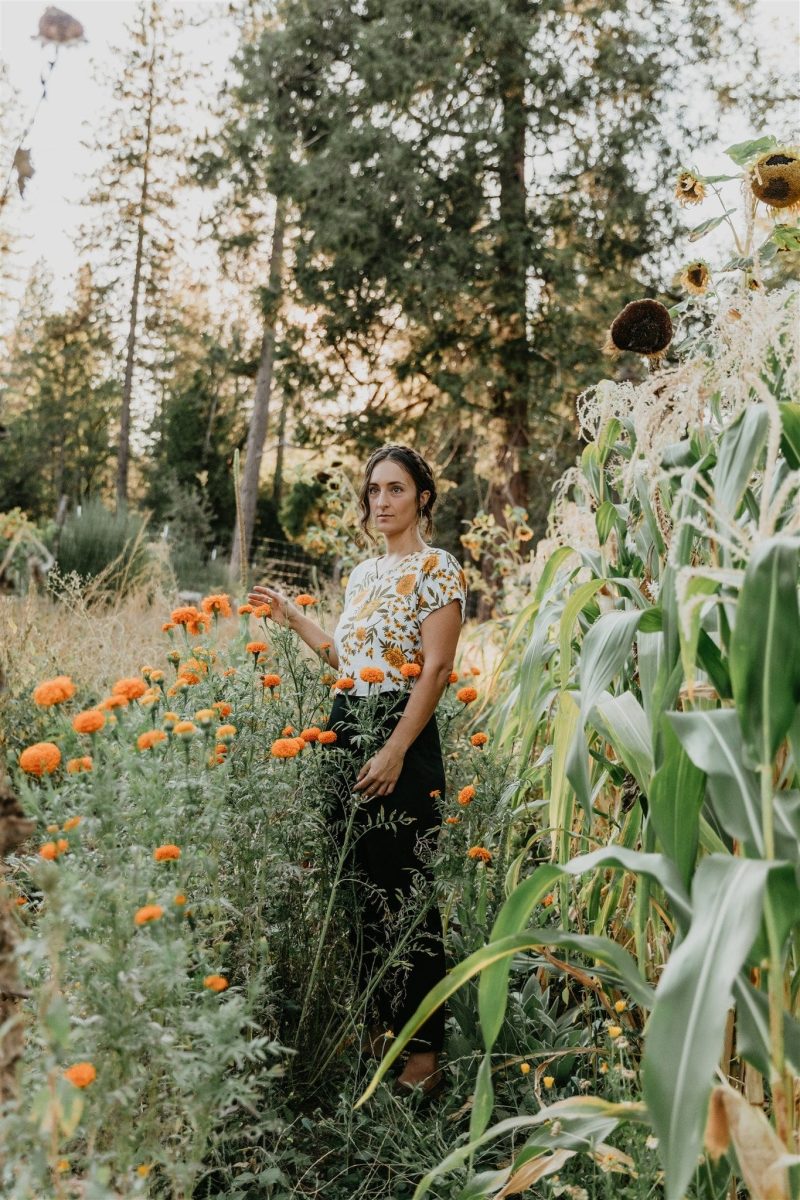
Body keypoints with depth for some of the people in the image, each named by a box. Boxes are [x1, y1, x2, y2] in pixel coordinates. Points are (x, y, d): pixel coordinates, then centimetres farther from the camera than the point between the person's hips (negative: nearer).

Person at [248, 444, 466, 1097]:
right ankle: (383, 1020, 28)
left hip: (401, 737, -8)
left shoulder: (436, 569, -7)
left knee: (404, 890, -3)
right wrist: (293, 617, 19)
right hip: (348, 729, 8)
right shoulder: (363, 572, 17)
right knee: (362, 883, 13)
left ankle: (423, 1049, 10)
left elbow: (436, 669, -14)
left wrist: (395, 752, -21)